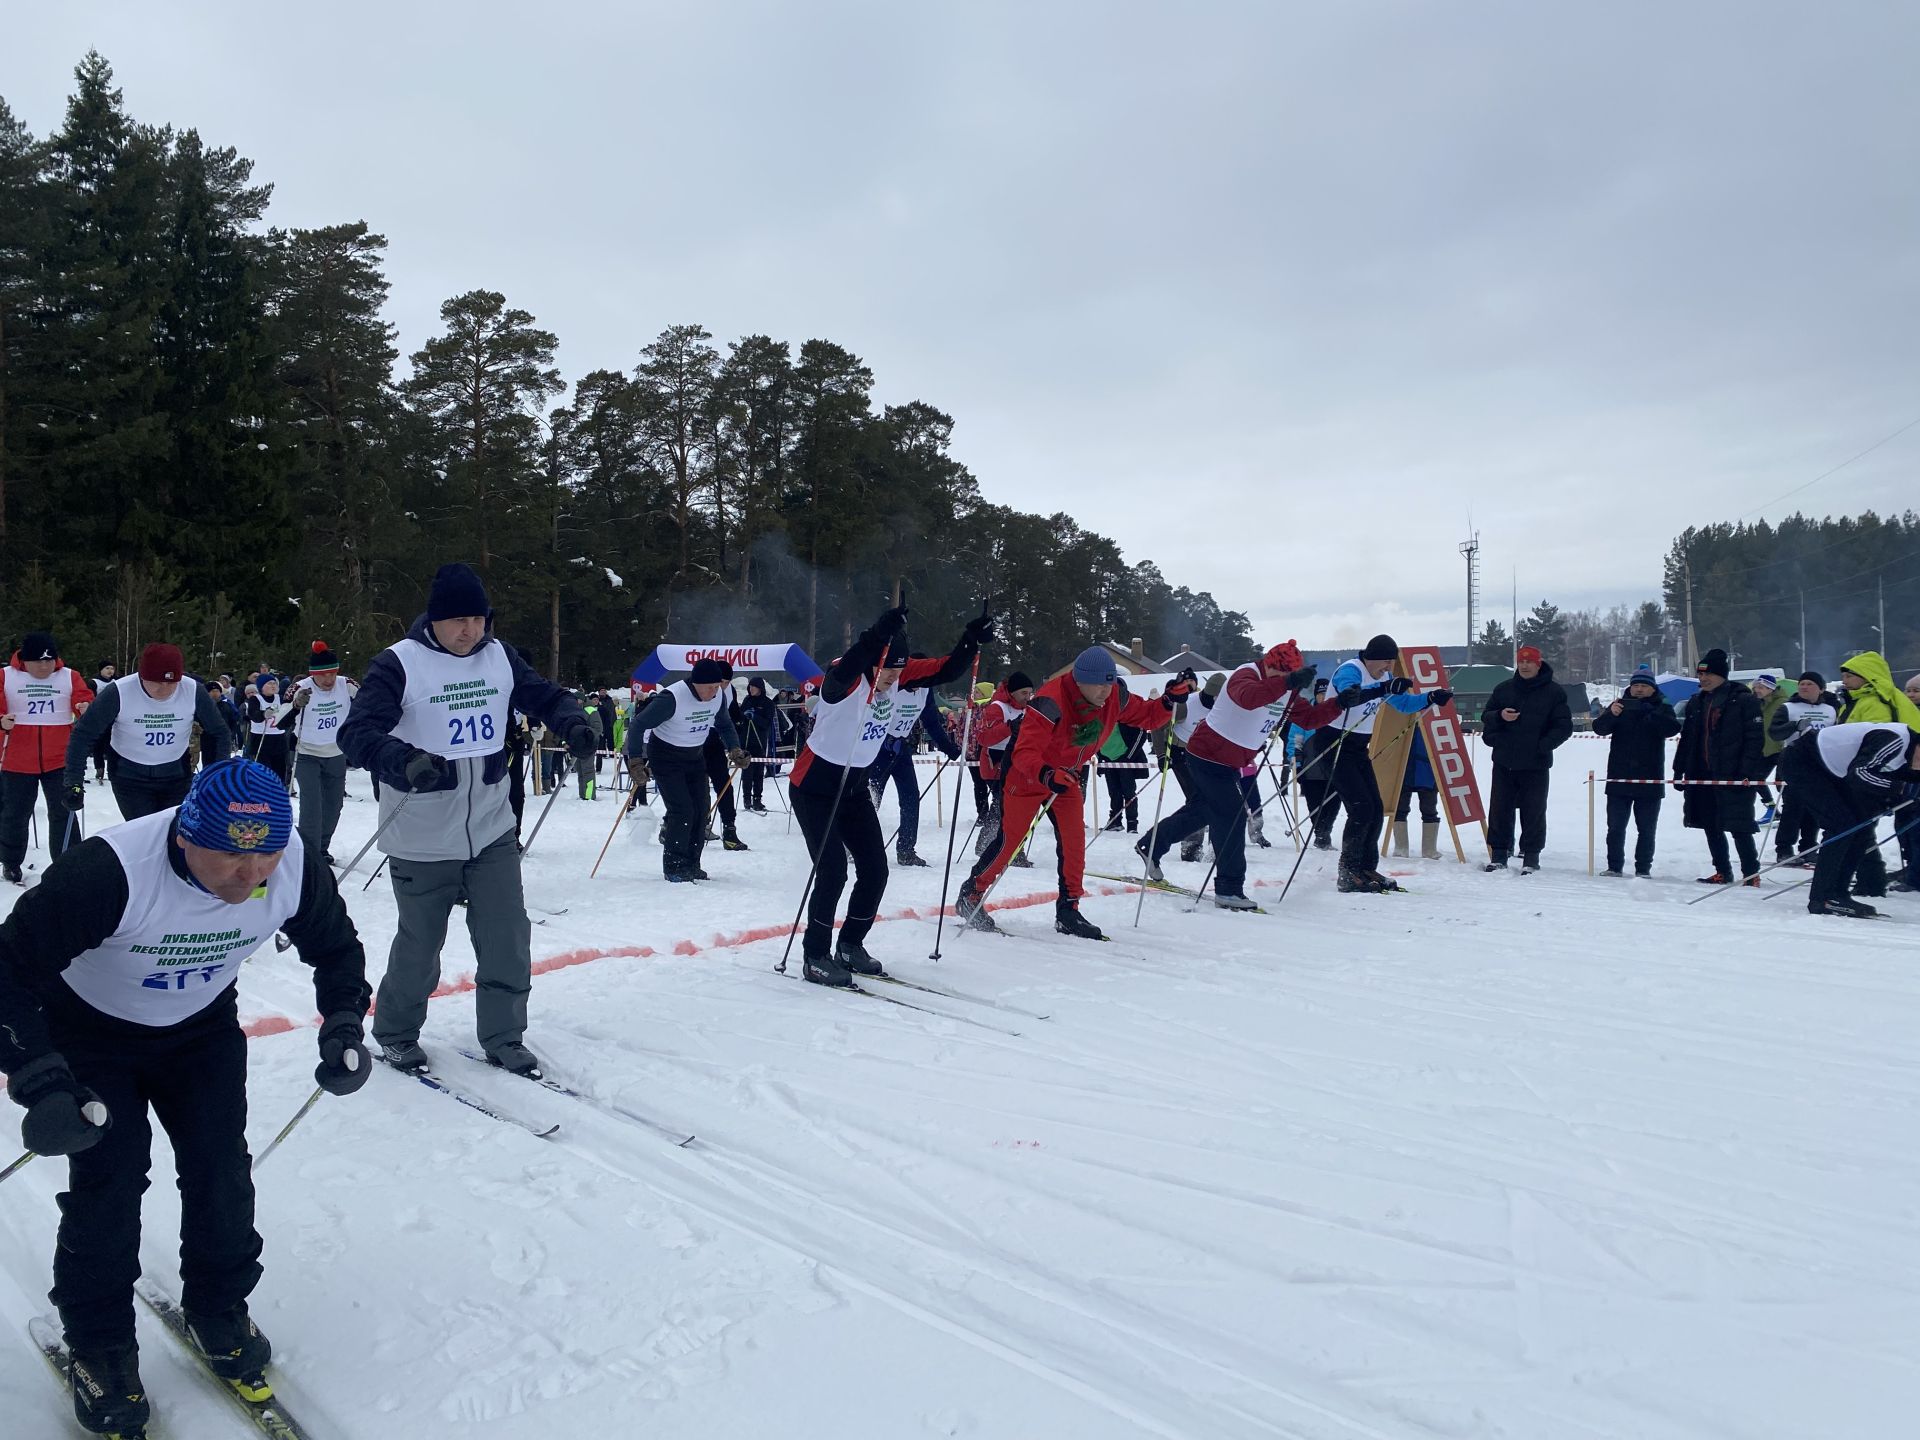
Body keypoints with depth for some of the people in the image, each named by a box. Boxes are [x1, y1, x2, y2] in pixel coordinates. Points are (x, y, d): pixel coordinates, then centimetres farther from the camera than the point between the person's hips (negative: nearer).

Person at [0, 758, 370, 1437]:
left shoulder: (296, 869, -27)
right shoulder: (108, 872, -40)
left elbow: (335, 949, -6)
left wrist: (344, 1026, -20)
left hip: (202, 1027, 3)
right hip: (90, 1031, -3)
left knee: (221, 1170, 2)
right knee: (107, 1183, -6)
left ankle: (219, 1311, 27)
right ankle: (99, 1344, 19)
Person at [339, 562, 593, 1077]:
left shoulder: (499, 655, 3)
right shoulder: (399, 663, -13)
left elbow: (544, 695, 9)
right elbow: (358, 733, -20)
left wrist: (574, 724, -14)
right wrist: (404, 762, -40)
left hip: (492, 832, 4)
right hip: (423, 842, -4)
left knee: (508, 939, 5)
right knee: (420, 947, 10)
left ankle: (503, 1038, 23)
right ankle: (395, 1034, 34)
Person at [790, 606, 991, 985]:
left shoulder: (900, 674, -7)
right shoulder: (845, 679, -27)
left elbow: (944, 670, -4)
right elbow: (843, 671, -51)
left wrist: (971, 641, -21)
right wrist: (878, 637, -64)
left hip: (855, 786, 7)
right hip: (814, 786, -7)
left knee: (875, 869, 4)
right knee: (833, 870, -13)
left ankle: (850, 946, 22)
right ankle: (816, 956, 2)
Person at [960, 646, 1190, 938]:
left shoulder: (1114, 697, -16)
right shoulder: (1050, 702, -36)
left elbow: (1147, 716, -2)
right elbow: (1024, 753, -40)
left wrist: (1171, 698, -21)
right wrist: (1047, 775, -58)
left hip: (1065, 777, 6)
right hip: (1026, 775, -5)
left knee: (1074, 840, -6)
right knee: (1010, 841, -1)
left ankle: (1068, 911, 5)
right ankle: (970, 897, 18)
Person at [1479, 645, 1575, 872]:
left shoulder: (1553, 692, 1)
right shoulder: (1503, 689, 9)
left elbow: (1564, 726, -1)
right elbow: (1486, 717, 11)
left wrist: (1543, 745, -15)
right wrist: (1500, 716, -11)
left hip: (1536, 765, -3)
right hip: (1504, 762, 3)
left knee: (1533, 812, 1)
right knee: (1499, 810, 5)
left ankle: (1531, 857, 9)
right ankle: (1498, 854, 13)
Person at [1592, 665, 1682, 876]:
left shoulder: (1662, 708, 5)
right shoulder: (1620, 705, 8)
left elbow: (1673, 729, -15)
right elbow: (1599, 727, -6)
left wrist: (1649, 713, -30)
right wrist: (1611, 714, -27)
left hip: (1649, 780, -1)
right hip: (1619, 778, 1)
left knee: (1647, 829, 4)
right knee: (1615, 827, 4)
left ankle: (1643, 869, 11)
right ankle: (1614, 866, 12)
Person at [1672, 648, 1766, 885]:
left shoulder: (1743, 701, -6)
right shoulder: (1696, 703, 15)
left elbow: (1754, 739, -11)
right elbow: (1686, 739, 18)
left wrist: (1747, 773, -18)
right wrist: (1679, 771, 13)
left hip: (1732, 776, -7)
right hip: (1702, 776, 7)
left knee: (1738, 827, -5)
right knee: (1711, 827, 10)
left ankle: (1751, 872, 6)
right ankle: (1723, 872, 20)